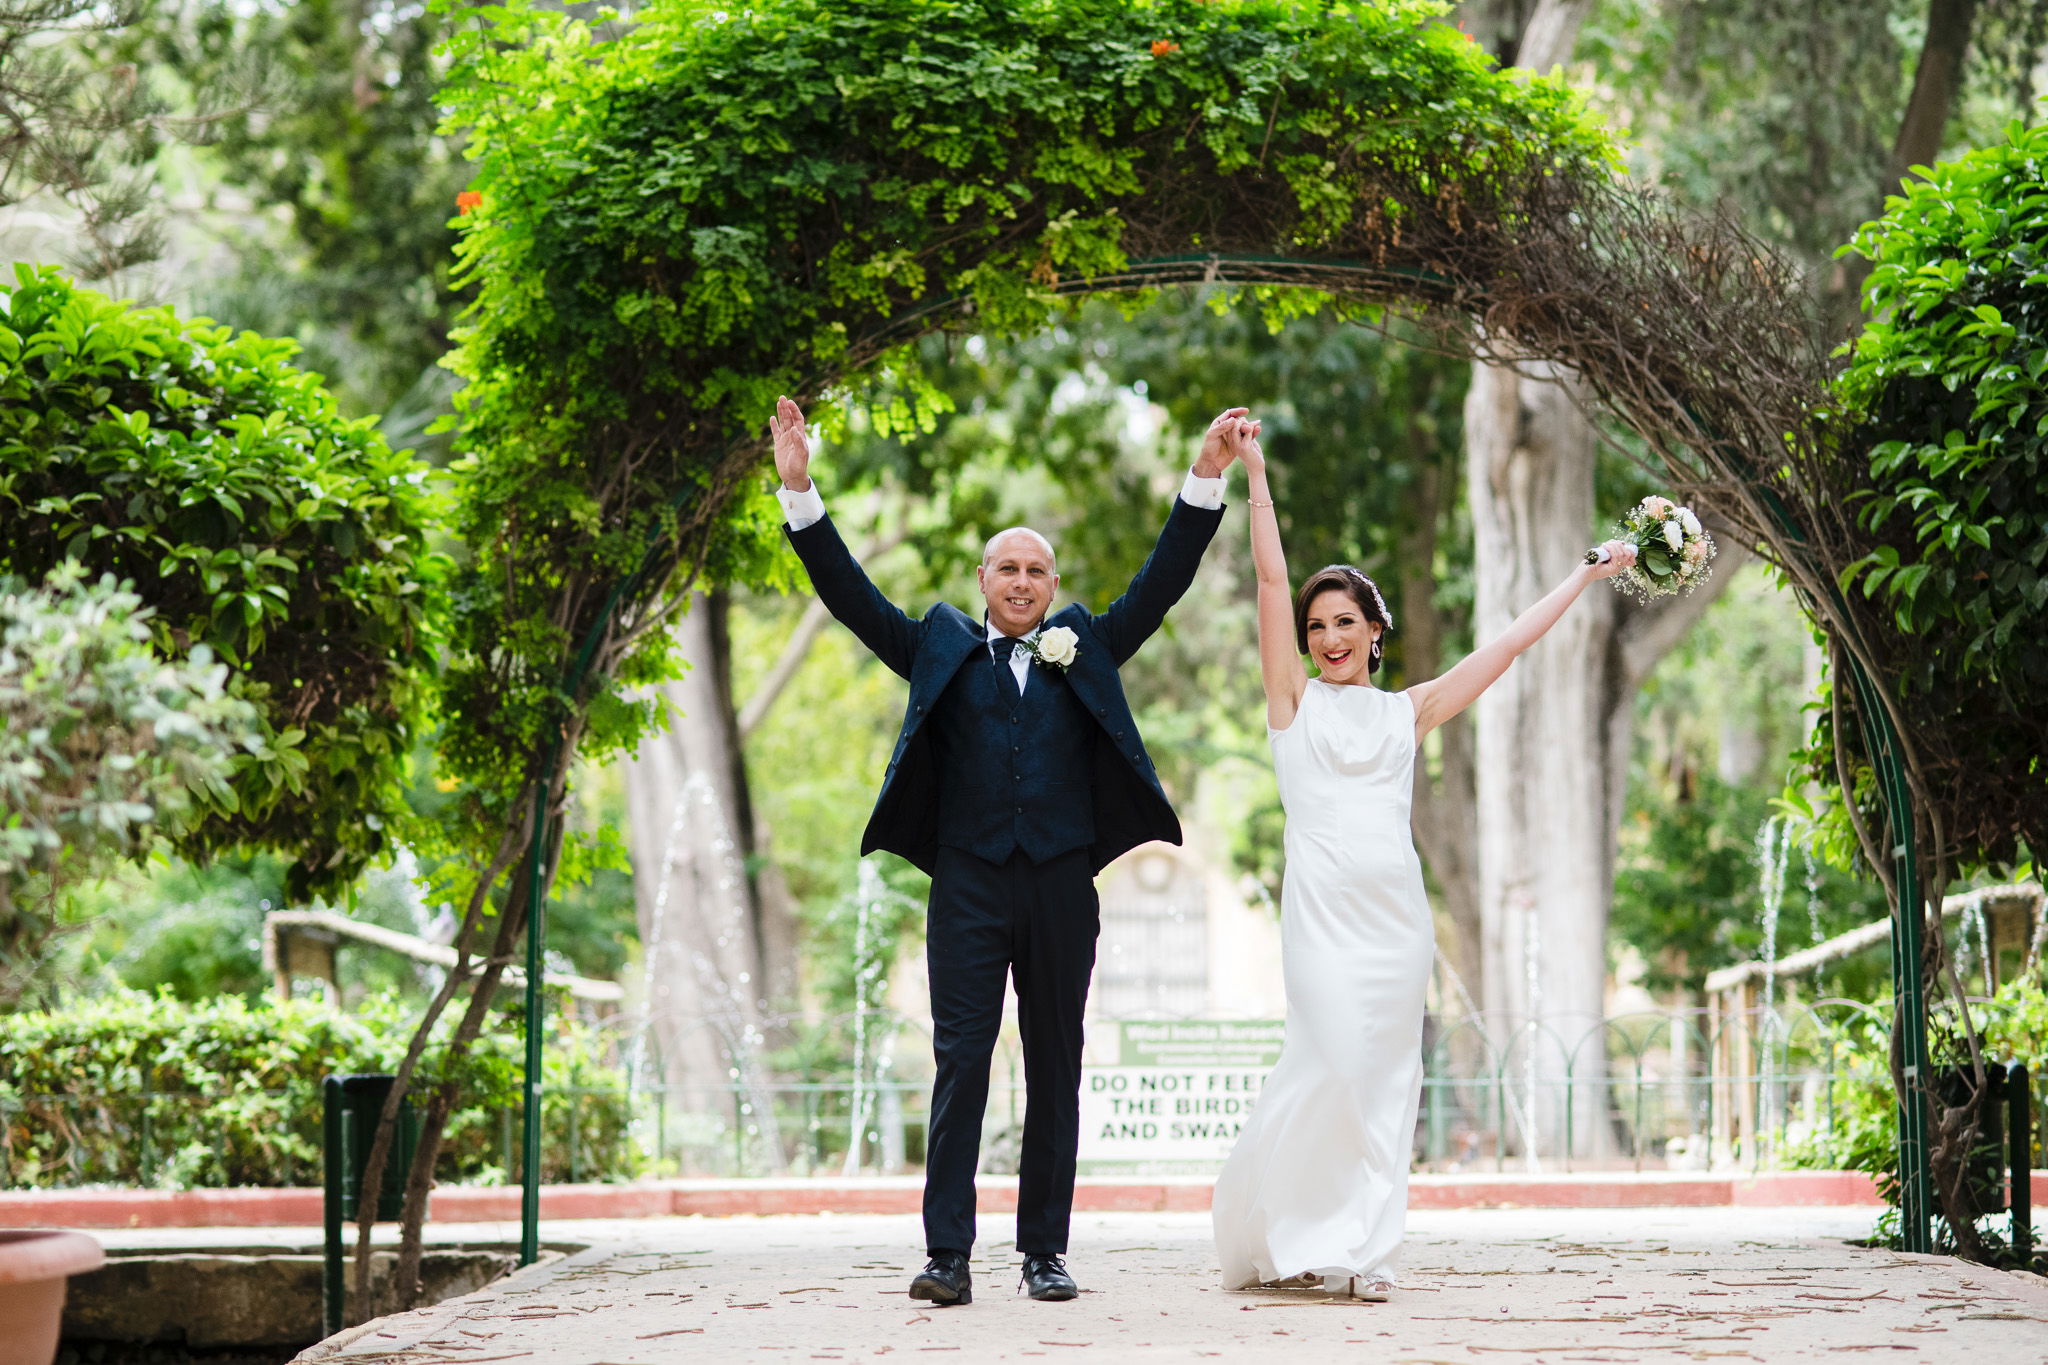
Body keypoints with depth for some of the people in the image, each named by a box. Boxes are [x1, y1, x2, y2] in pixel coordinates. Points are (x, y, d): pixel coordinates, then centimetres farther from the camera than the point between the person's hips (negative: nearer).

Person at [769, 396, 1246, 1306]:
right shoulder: (941, 648, 13)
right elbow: (851, 596, 7)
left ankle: (1045, 1250, 11)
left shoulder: (1085, 648, 16)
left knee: (1055, 1070, 5)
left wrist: (1206, 480, 2)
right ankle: (947, 1254, -7)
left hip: (1062, 887, 2)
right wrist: (800, 493, -2)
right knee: (959, 1065, -6)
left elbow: (1161, 585, 11)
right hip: (968, 887, -1)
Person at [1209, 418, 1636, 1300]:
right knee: (1336, 1059, -14)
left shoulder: (1407, 712, 16)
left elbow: (1508, 644, 21)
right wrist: (1254, 473, 2)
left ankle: (1360, 1249, 4)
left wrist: (1586, 575, 25)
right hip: (1323, 904, -3)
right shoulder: (1293, 701, 9)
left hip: (1394, 910, 3)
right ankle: (1270, 1227, 1)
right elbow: (1270, 578, 5)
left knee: (1384, 1071, 0)